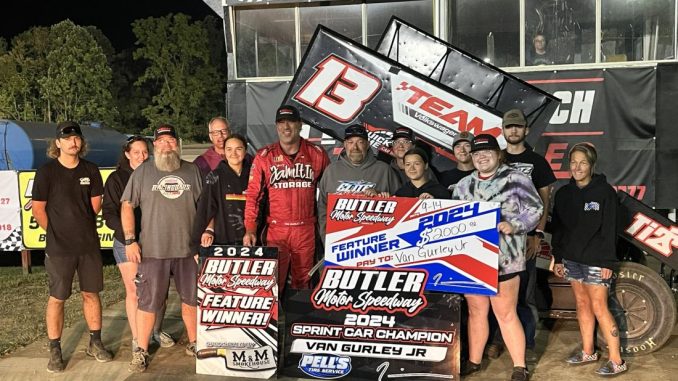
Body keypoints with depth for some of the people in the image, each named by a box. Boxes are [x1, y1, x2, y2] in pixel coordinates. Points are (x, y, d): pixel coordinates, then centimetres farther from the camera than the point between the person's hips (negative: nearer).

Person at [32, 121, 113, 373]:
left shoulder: (91, 170, 4)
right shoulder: (46, 172, -7)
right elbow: (38, 209, -3)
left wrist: (81, 227, 13)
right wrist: (56, 232, 3)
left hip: (89, 244, 3)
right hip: (59, 248, -3)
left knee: (91, 294, 11)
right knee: (57, 298, 4)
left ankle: (95, 343, 24)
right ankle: (55, 351, 15)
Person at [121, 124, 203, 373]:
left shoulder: (192, 171, 6)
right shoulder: (142, 172, 1)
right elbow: (127, 206, 1)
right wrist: (130, 240, -7)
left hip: (188, 249, 2)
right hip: (152, 250, -2)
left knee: (191, 298, 12)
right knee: (148, 302, 2)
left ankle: (194, 343, 29)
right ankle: (141, 351, 16)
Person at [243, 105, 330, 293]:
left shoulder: (317, 154, 4)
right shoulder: (264, 156, 2)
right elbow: (253, 194, 1)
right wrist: (250, 229, -7)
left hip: (306, 230, 1)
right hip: (276, 230, -1)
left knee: (303, 283, 9)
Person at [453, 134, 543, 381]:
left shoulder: (515, 180, -3)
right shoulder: (464, 185, 13)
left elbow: (534, 210, -6)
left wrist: (514, 226, -19)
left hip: (503, 259, -5)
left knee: (506, 314, -1)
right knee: (476, 311, 14)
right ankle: (473, 361, 27)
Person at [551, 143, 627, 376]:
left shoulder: (605, 192, -8)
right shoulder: (563, 194, 8)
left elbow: (610, 230, -10)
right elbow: (558, 228, 12)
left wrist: (608, 262, -14)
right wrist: (557, 258, 10)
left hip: (595, 260, -5)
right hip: (572, 259, 6)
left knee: (599, 308, -5)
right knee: (582, 305, 13)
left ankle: (616, 360, 2)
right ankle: (588, 352, 24)